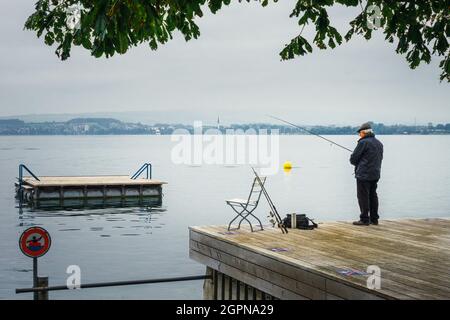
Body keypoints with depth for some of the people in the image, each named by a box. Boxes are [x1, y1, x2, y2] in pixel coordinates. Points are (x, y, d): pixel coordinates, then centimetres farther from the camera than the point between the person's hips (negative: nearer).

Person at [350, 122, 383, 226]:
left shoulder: (363, 142, -13)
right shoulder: (379, 143, 13)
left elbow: (353, 159, -10)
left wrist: (357, 164, 12)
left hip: (363, 174, -8)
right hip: (375, 174, 8)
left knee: (363, 196, -3)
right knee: (373, 196, 13)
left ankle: (364, 219, -3)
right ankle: (374, 219, 17)